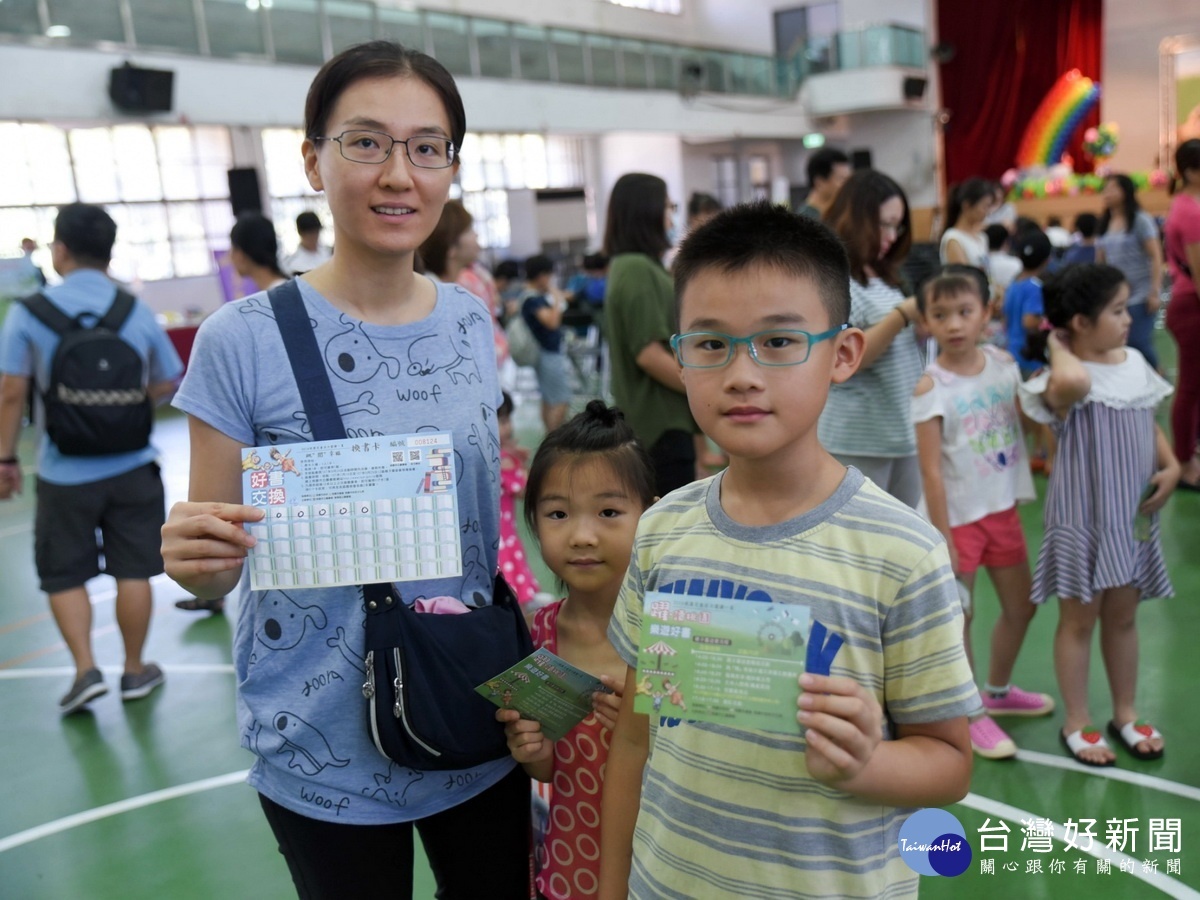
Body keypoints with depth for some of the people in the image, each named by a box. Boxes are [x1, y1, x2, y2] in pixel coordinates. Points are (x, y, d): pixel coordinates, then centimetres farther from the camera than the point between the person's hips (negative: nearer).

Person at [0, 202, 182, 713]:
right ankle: (135, 671, 21)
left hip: (64, 474, -1)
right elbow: (167, 385, 5)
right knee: (134, 571, 10)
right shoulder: (136, 311, -1)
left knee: (64, 576, 14)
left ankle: (85, 670, 8)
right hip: (132, 467, 1)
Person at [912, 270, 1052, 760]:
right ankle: (969, 714, 26)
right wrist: (943, 539, -18)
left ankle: (997, 691, 43)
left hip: (1002, 509, 6)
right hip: (957, 516, -6)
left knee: (1020, 607, 18)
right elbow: (931, 470, -18)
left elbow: (1030, 420, 14)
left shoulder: (1003, 363, -1)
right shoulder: (932, 386, -17)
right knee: (960, 615, 6)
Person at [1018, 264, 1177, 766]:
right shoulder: (1067, 380, -19)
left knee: (1123, 616, 18)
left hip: (1133, 514, 7)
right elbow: (1073, 381, -46)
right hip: (1082, 518, -6)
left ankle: (1125, 714, 35)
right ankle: (1077, 724, 22)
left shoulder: (1135, 363, 4)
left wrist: (1171, 466, -1)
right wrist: (1057, 347, -25)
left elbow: (1150, 426, 16)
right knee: (1080, 619, 7)